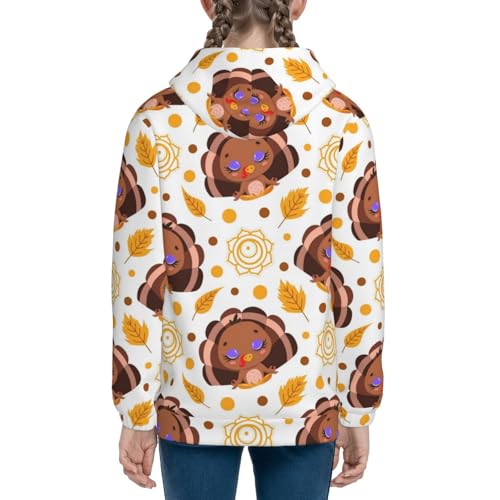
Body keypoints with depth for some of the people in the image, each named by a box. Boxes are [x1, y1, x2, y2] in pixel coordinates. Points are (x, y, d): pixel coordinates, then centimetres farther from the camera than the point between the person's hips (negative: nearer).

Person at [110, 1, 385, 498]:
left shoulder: (159, 119, -9)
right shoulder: (341, 121, -9)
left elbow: (139, 279, -8)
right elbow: (360, 280, -6)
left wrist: (136, 412, 2)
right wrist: (358, 412, 5)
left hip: (193, 399, 0)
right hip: (304, 398, 0)